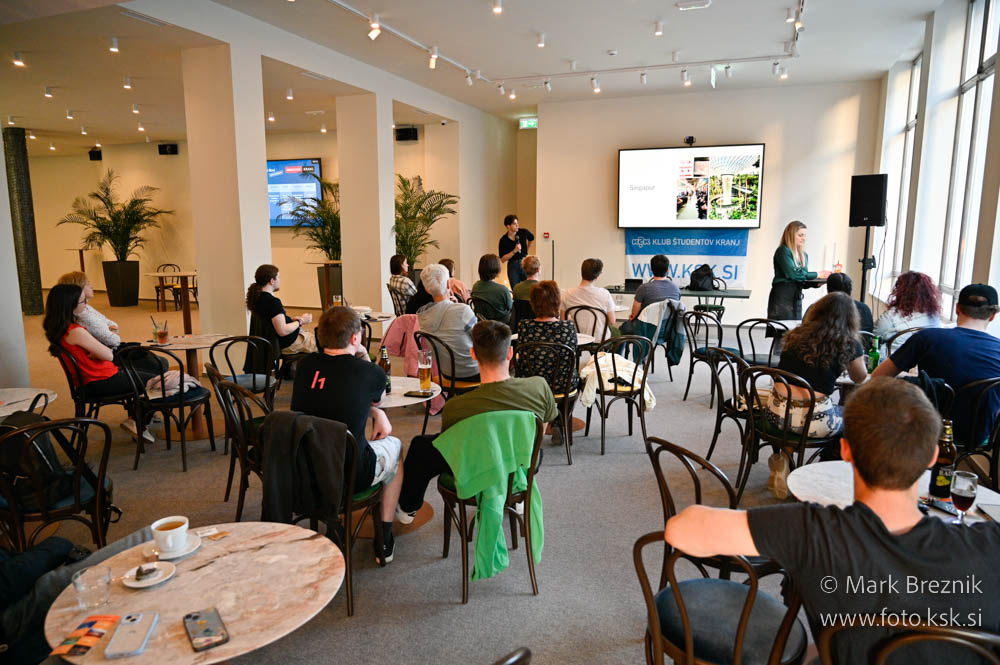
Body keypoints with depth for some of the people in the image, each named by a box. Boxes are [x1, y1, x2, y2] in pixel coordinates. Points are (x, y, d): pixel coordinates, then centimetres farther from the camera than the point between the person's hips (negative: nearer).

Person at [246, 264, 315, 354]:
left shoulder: (258, 297, 3)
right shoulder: (273, 302, -27)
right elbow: (283, 331, -28)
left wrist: (292, 319, 8)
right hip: (288, 344, -10)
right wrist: (300, 321, -13)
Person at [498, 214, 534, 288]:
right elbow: (502, 260, -12)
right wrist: (514, 251, -22)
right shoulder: (503, 240, -10)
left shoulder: (523, 232, -5)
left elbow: (532, 238, 20)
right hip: (512, 266, -2)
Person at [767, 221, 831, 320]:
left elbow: (803, 282, 18)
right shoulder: (783, 251, -6)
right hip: (782, 296, -7)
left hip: (797, 298, 7)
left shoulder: (804, 255, 16)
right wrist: (817, 275, -12)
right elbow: (792, 274, -18)